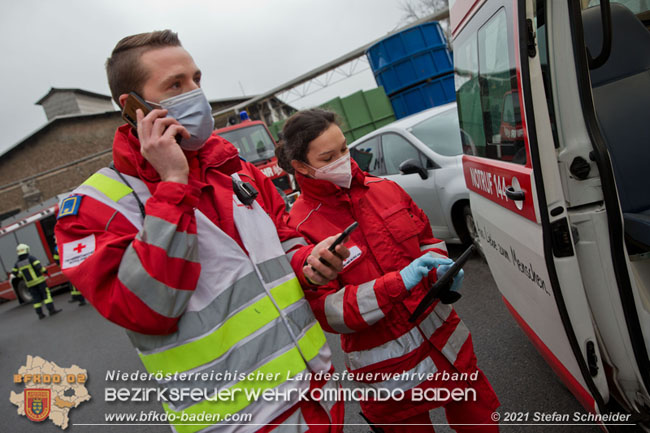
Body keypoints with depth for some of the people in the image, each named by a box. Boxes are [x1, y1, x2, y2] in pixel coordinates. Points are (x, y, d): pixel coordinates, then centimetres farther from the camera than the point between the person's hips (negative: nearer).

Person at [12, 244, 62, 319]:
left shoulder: (18, 263, 6)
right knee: (46, 294, -2)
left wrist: (21, 276, 25)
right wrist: (44, 271, -6)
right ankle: (51, 309, -9)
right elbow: (38, 265, -20)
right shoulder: (31, 258, -9)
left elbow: (14, 272, 11)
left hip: (30, 283, 5)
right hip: (39, 280, -5)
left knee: (36, 298, 10)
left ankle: (40, 314, 9)